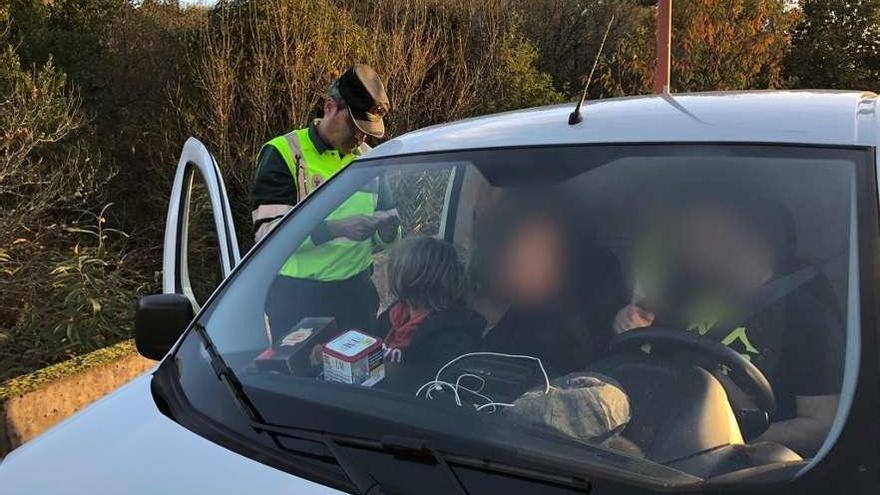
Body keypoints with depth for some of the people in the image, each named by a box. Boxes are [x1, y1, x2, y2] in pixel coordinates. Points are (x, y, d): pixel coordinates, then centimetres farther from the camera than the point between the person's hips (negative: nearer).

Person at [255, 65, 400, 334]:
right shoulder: (283, 153, -6)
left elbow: (379, 240, 19)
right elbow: (268, 232, -17)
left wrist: (388, 229, -5)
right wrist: (338, 228, -26)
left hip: (357, 294, 5)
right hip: (296, 298, -5)